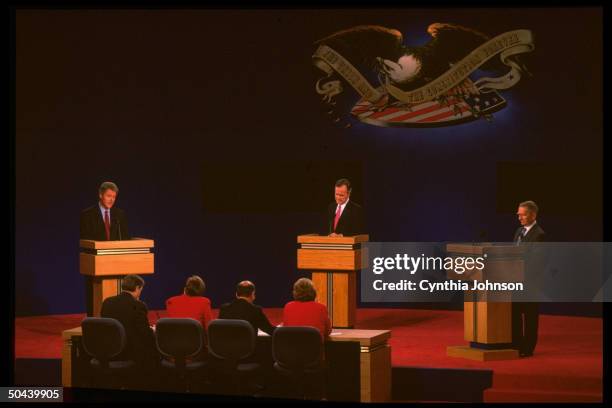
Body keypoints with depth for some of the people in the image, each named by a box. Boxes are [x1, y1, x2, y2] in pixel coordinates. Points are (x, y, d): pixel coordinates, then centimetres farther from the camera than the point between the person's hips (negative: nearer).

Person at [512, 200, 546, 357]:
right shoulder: (519, 231, 14)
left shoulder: (538, 234, -13)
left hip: (529, 279, -8)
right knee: (515, 313, 12)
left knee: (529, 315, 0)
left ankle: (528, 348, 6)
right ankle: (516, 345, 21)